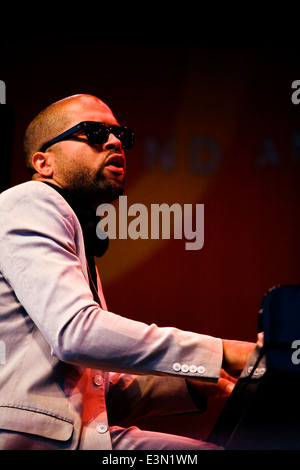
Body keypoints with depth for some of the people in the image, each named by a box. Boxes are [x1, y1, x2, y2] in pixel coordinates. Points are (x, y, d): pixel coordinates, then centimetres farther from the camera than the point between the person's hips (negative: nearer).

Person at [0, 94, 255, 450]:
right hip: (29, 438, -9)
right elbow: (75, 330, -19)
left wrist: (196, 382, 11)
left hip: (80, 435, 9)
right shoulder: (30, 202, -2)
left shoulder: (82, 248, 27)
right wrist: (219, 354, -17)